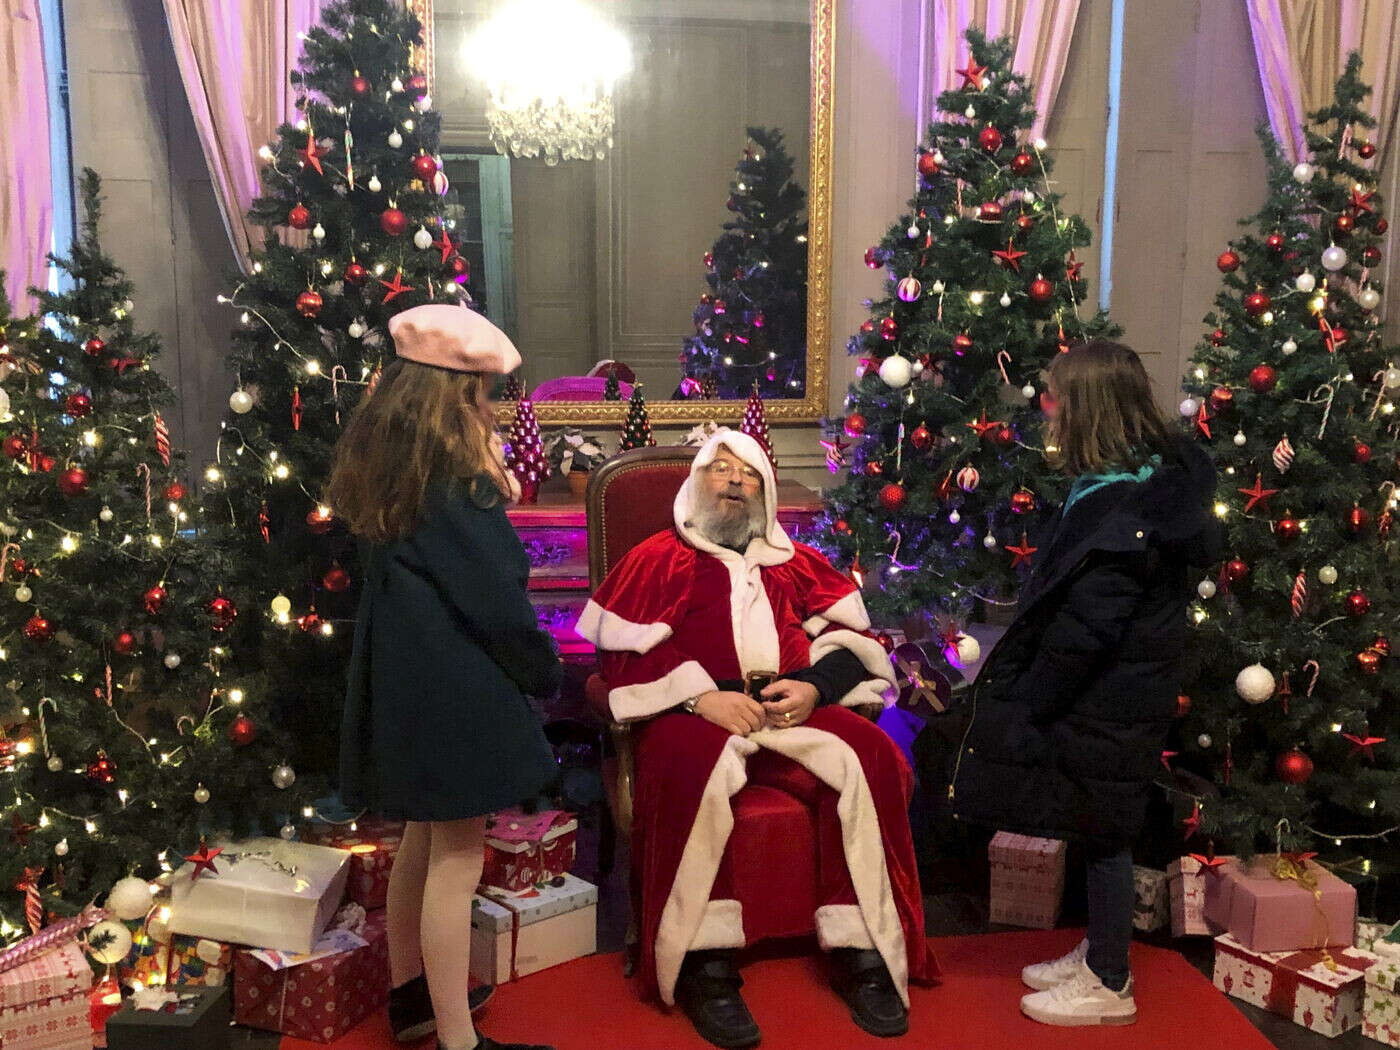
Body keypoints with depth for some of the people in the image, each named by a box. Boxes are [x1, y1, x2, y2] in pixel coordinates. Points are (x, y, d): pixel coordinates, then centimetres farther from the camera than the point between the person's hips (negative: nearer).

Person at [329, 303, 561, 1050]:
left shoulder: (385, 463, 7)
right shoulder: (453, 477, -19)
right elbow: (494, 592, -17)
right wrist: (542, 671, -3)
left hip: (402, 675, 9)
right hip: (451, 682, -9)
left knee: (423, 836, 22)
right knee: (455, 858, -1)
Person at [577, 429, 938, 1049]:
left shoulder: (796, 562, 25)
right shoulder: (658, 559, 14)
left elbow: (851, 638, 16)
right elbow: (622, 652, 1)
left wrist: (814, 687, -5)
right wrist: (700, 695, -13)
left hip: (796, 706, 3)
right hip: (697, 709, -3)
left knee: (869, 760, -24)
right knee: (694, 772, -37)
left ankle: (859, 952, -18)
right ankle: (706, 963, -29)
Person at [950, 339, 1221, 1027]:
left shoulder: (1119, 508, -25)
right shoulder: (1154, 476, 7)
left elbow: (1084, 630, -26)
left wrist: (1024, 704, -16)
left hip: (1108, 704, -9)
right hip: (1113, 693, 9)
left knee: (1102, 833, 4)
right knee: (1100, 830, 19)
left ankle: (1109, 987, 18)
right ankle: (1097, 954, 34)